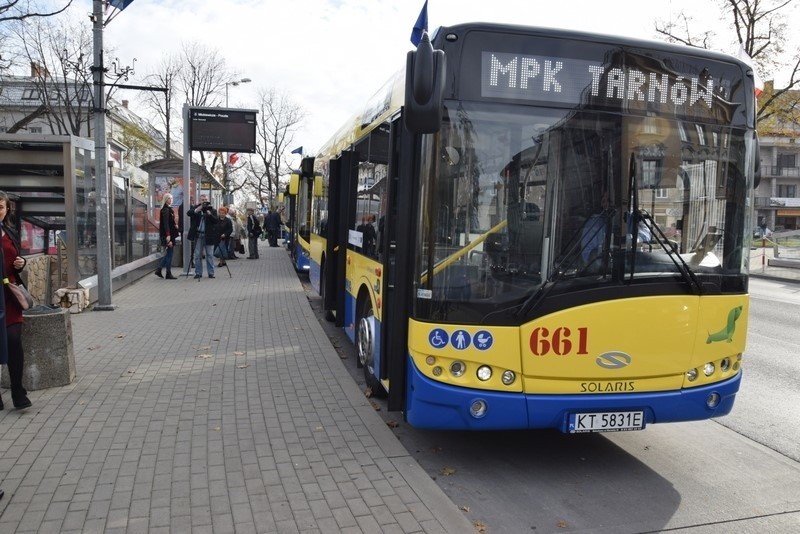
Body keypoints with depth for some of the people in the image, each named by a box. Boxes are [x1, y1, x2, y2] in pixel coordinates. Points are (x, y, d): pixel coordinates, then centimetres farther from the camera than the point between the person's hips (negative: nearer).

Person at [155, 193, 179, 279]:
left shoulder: (169, 209, 16)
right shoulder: (165, 210, -13)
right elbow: (165, 223, -20)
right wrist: (168, 236, -25)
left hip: (170, 234, 9)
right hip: (168, 234, -9)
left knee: (169, 253, 14)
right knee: (169, 253, -3)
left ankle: (159, 270, 18)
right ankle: (168, 274, 3)